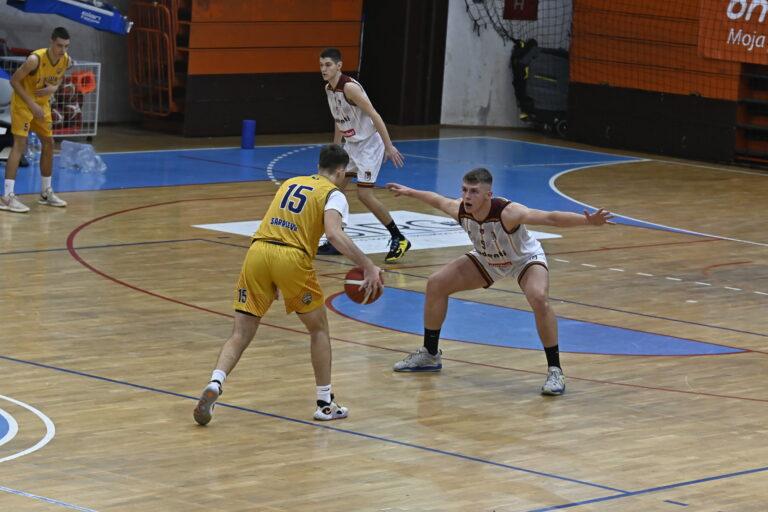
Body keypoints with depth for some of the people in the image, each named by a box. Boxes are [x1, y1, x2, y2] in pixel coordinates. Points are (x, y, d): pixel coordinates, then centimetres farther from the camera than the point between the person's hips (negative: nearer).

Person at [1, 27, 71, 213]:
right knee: (20, 144, -16)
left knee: (48, 143, 12)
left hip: (42, 103, 7)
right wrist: (32, 104, -25)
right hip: (23, 101, -7)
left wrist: (54, 87, -12)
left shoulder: (66, 61, -11)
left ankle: (46, 192, 26)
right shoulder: (35, 59, -31)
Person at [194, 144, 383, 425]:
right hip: (291, 258, -4)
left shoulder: (290, 183, 27)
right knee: (319, 329, 16)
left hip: (258, 251, 4)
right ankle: (325, 404, 18)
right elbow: (334, 233, -11)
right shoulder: (333, 194, 8)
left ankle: (214, 384, -18)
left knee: (241, 334, 6)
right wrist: (368, 266, -9)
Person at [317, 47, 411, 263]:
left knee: (364, 194, -14)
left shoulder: (349, 87, -23)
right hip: (351, 144, 9)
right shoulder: (329, 89, 6)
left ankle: (399, 239, -4)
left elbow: (374, 115, -25)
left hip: (369, 143, -9)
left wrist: (389, 146, -28)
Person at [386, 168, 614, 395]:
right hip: (488, 260, 6)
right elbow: (437, 200, -1)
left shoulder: (507, 212, -40)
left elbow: (550, 218, -48)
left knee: (539, 299, -34)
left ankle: (555, 370, -22)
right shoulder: (460, 210, -24)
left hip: (525, 259, -6)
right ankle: (430, 355, 21)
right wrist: (409, 192, 16)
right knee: (436, 284, 2)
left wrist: (587, 221, -62)